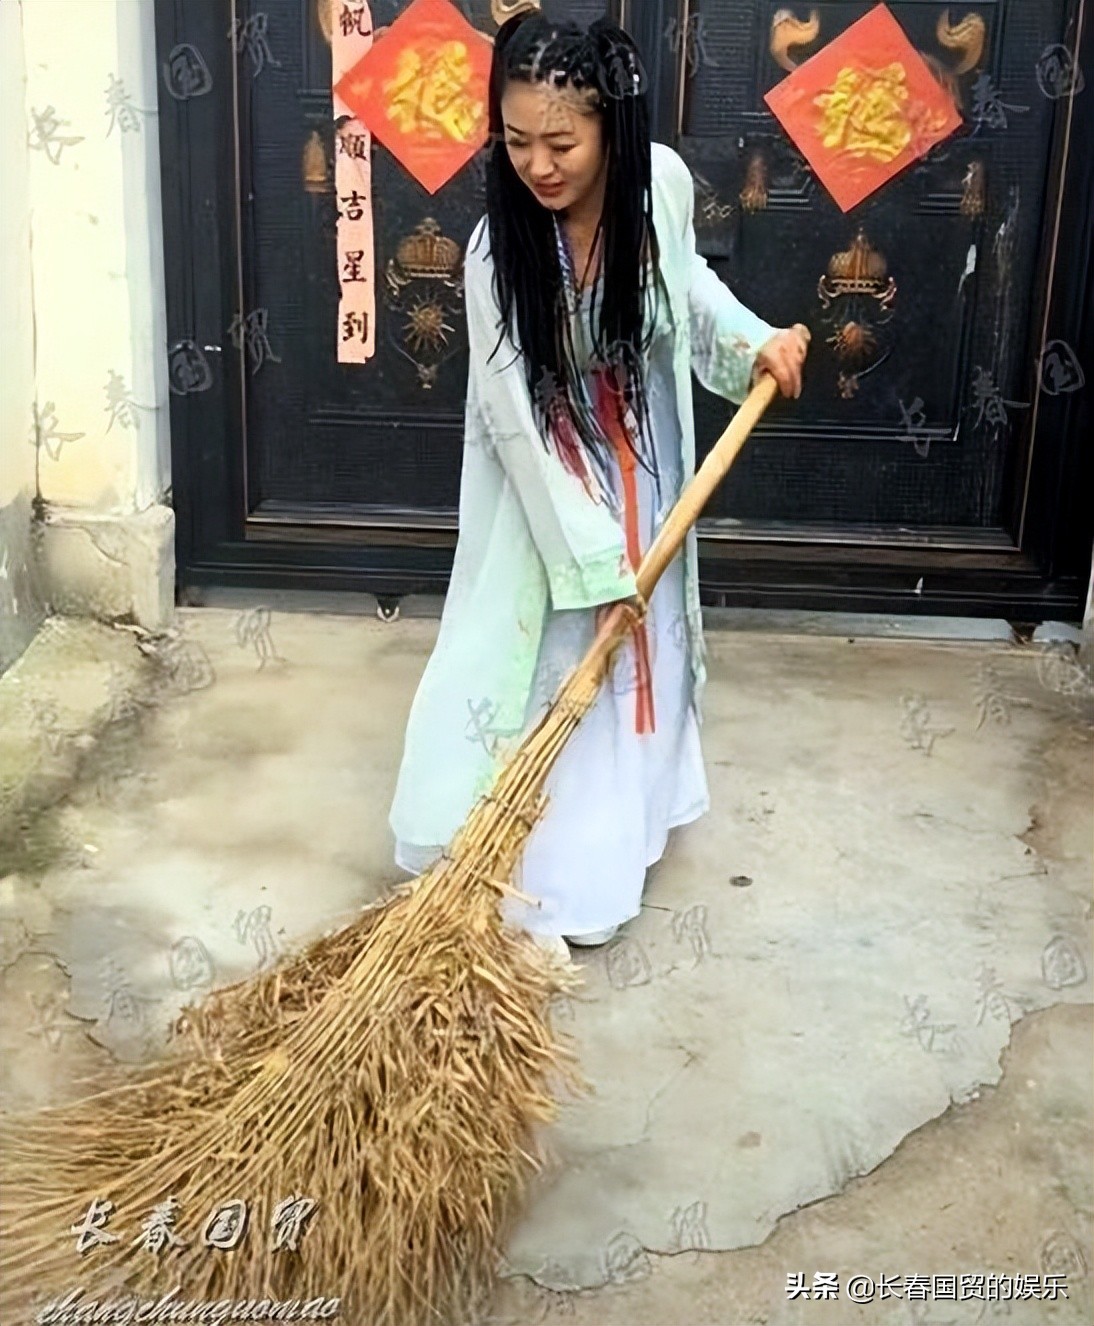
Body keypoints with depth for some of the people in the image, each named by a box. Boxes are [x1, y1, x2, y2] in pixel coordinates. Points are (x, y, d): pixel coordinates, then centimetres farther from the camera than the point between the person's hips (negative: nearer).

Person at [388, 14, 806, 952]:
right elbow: (521, 423, -24)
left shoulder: (662, 181, -17)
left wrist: (755, 343, -8)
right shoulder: (499, 253, -28)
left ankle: (616, 827, 41)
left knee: (644, 645, 18)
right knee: (549, 661, 3)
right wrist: (593, 555, -23)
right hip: (547, 485, -4)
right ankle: (539, 874, 20)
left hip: (647, 468, 4)